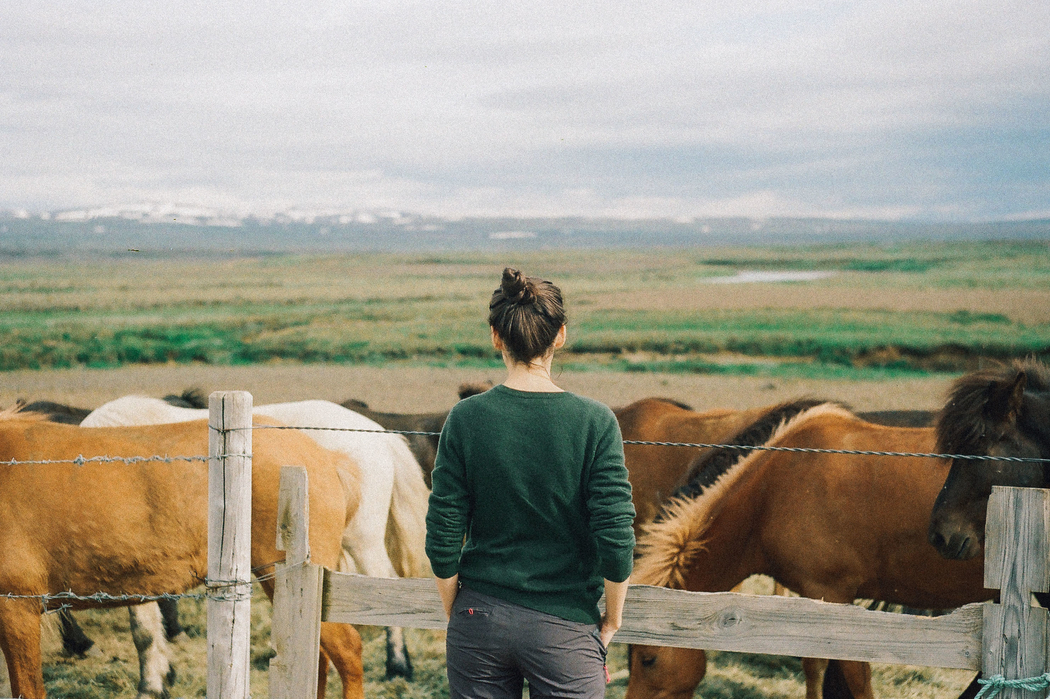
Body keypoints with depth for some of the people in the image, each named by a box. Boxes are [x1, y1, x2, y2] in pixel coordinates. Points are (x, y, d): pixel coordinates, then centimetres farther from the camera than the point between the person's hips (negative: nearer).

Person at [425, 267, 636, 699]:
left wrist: (455, 614, 11)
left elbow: (443, 539, -4)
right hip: (565, 630, -1)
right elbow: (616, 538, -11)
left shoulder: (465, 420, -6)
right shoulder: (595, 423, -9)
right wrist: (611, 622, 4)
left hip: (481, 619, 2)